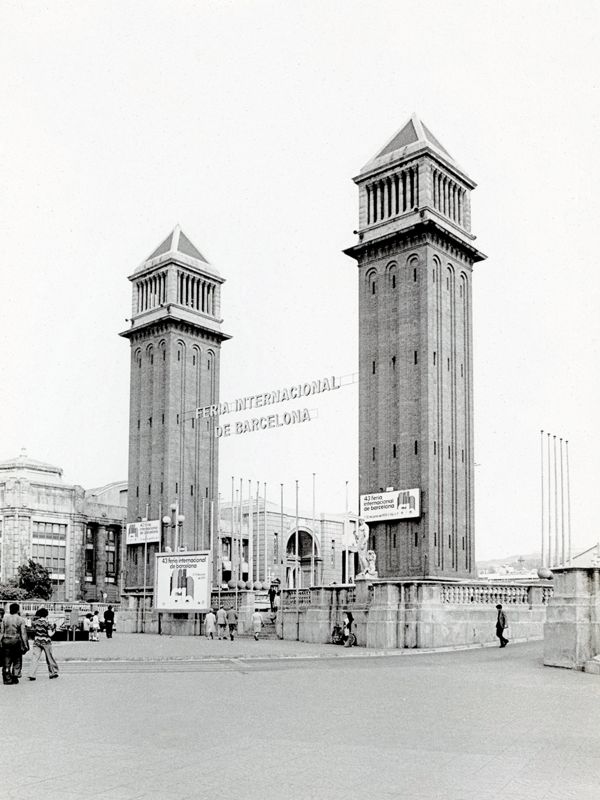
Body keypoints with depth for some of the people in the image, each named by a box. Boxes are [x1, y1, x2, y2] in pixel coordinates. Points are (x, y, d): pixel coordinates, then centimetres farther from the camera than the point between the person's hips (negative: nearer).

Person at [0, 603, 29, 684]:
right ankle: (15, 677, 4)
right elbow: (23, 633, -7)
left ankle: (7, 679, 6)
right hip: (16, 641, -3)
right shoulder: (21, 620, -4)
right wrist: (26, 645, -4)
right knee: (17, 660, 9)